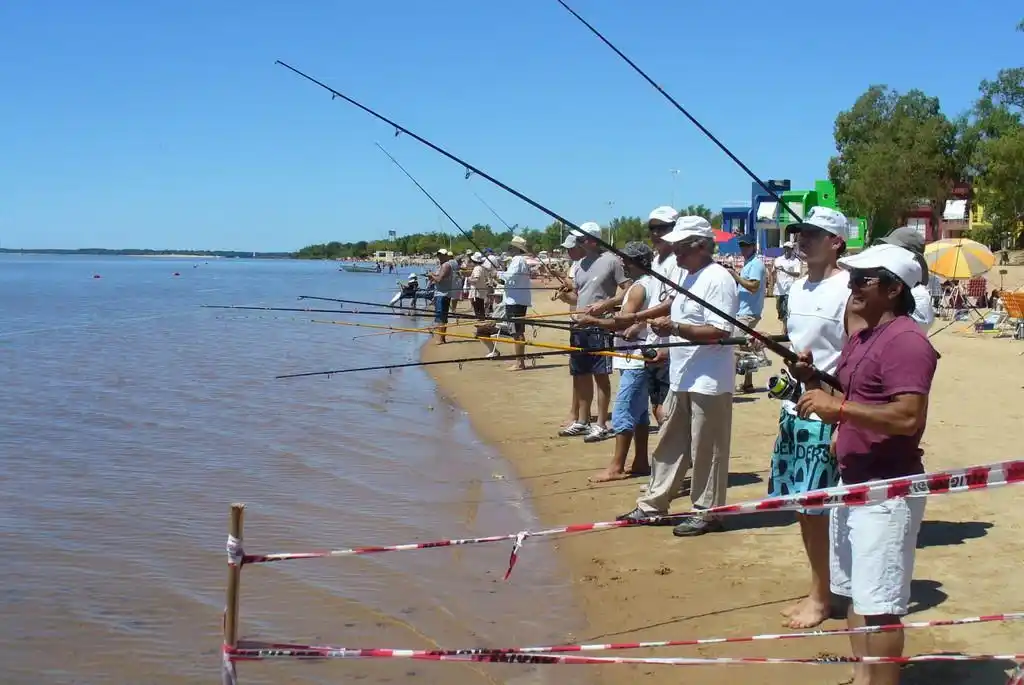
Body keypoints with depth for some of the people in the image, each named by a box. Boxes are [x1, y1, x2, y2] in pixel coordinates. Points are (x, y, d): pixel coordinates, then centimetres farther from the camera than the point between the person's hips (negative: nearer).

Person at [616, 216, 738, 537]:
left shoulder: (717, 279, -16)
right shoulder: (690, 276, 14)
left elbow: (720, 332, -24)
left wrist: (675, 328, -25)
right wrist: (668, 350, 15)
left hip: (708, 382, -10)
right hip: (683, 378, 10)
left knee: (706, 450, 1)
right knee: (669, 445, 16)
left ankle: (706, 512, 12)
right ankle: (652, 504, 24)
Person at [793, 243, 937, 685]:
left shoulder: (906, 341, -18)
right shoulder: (860, 335, 13)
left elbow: (908, 417, -27)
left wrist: (837, 406, -24)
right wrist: (816, 381, 6)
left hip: (888, 490, -10)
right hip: (853, 481, 10)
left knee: (878, 602, -6)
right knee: (854, 592, 17)